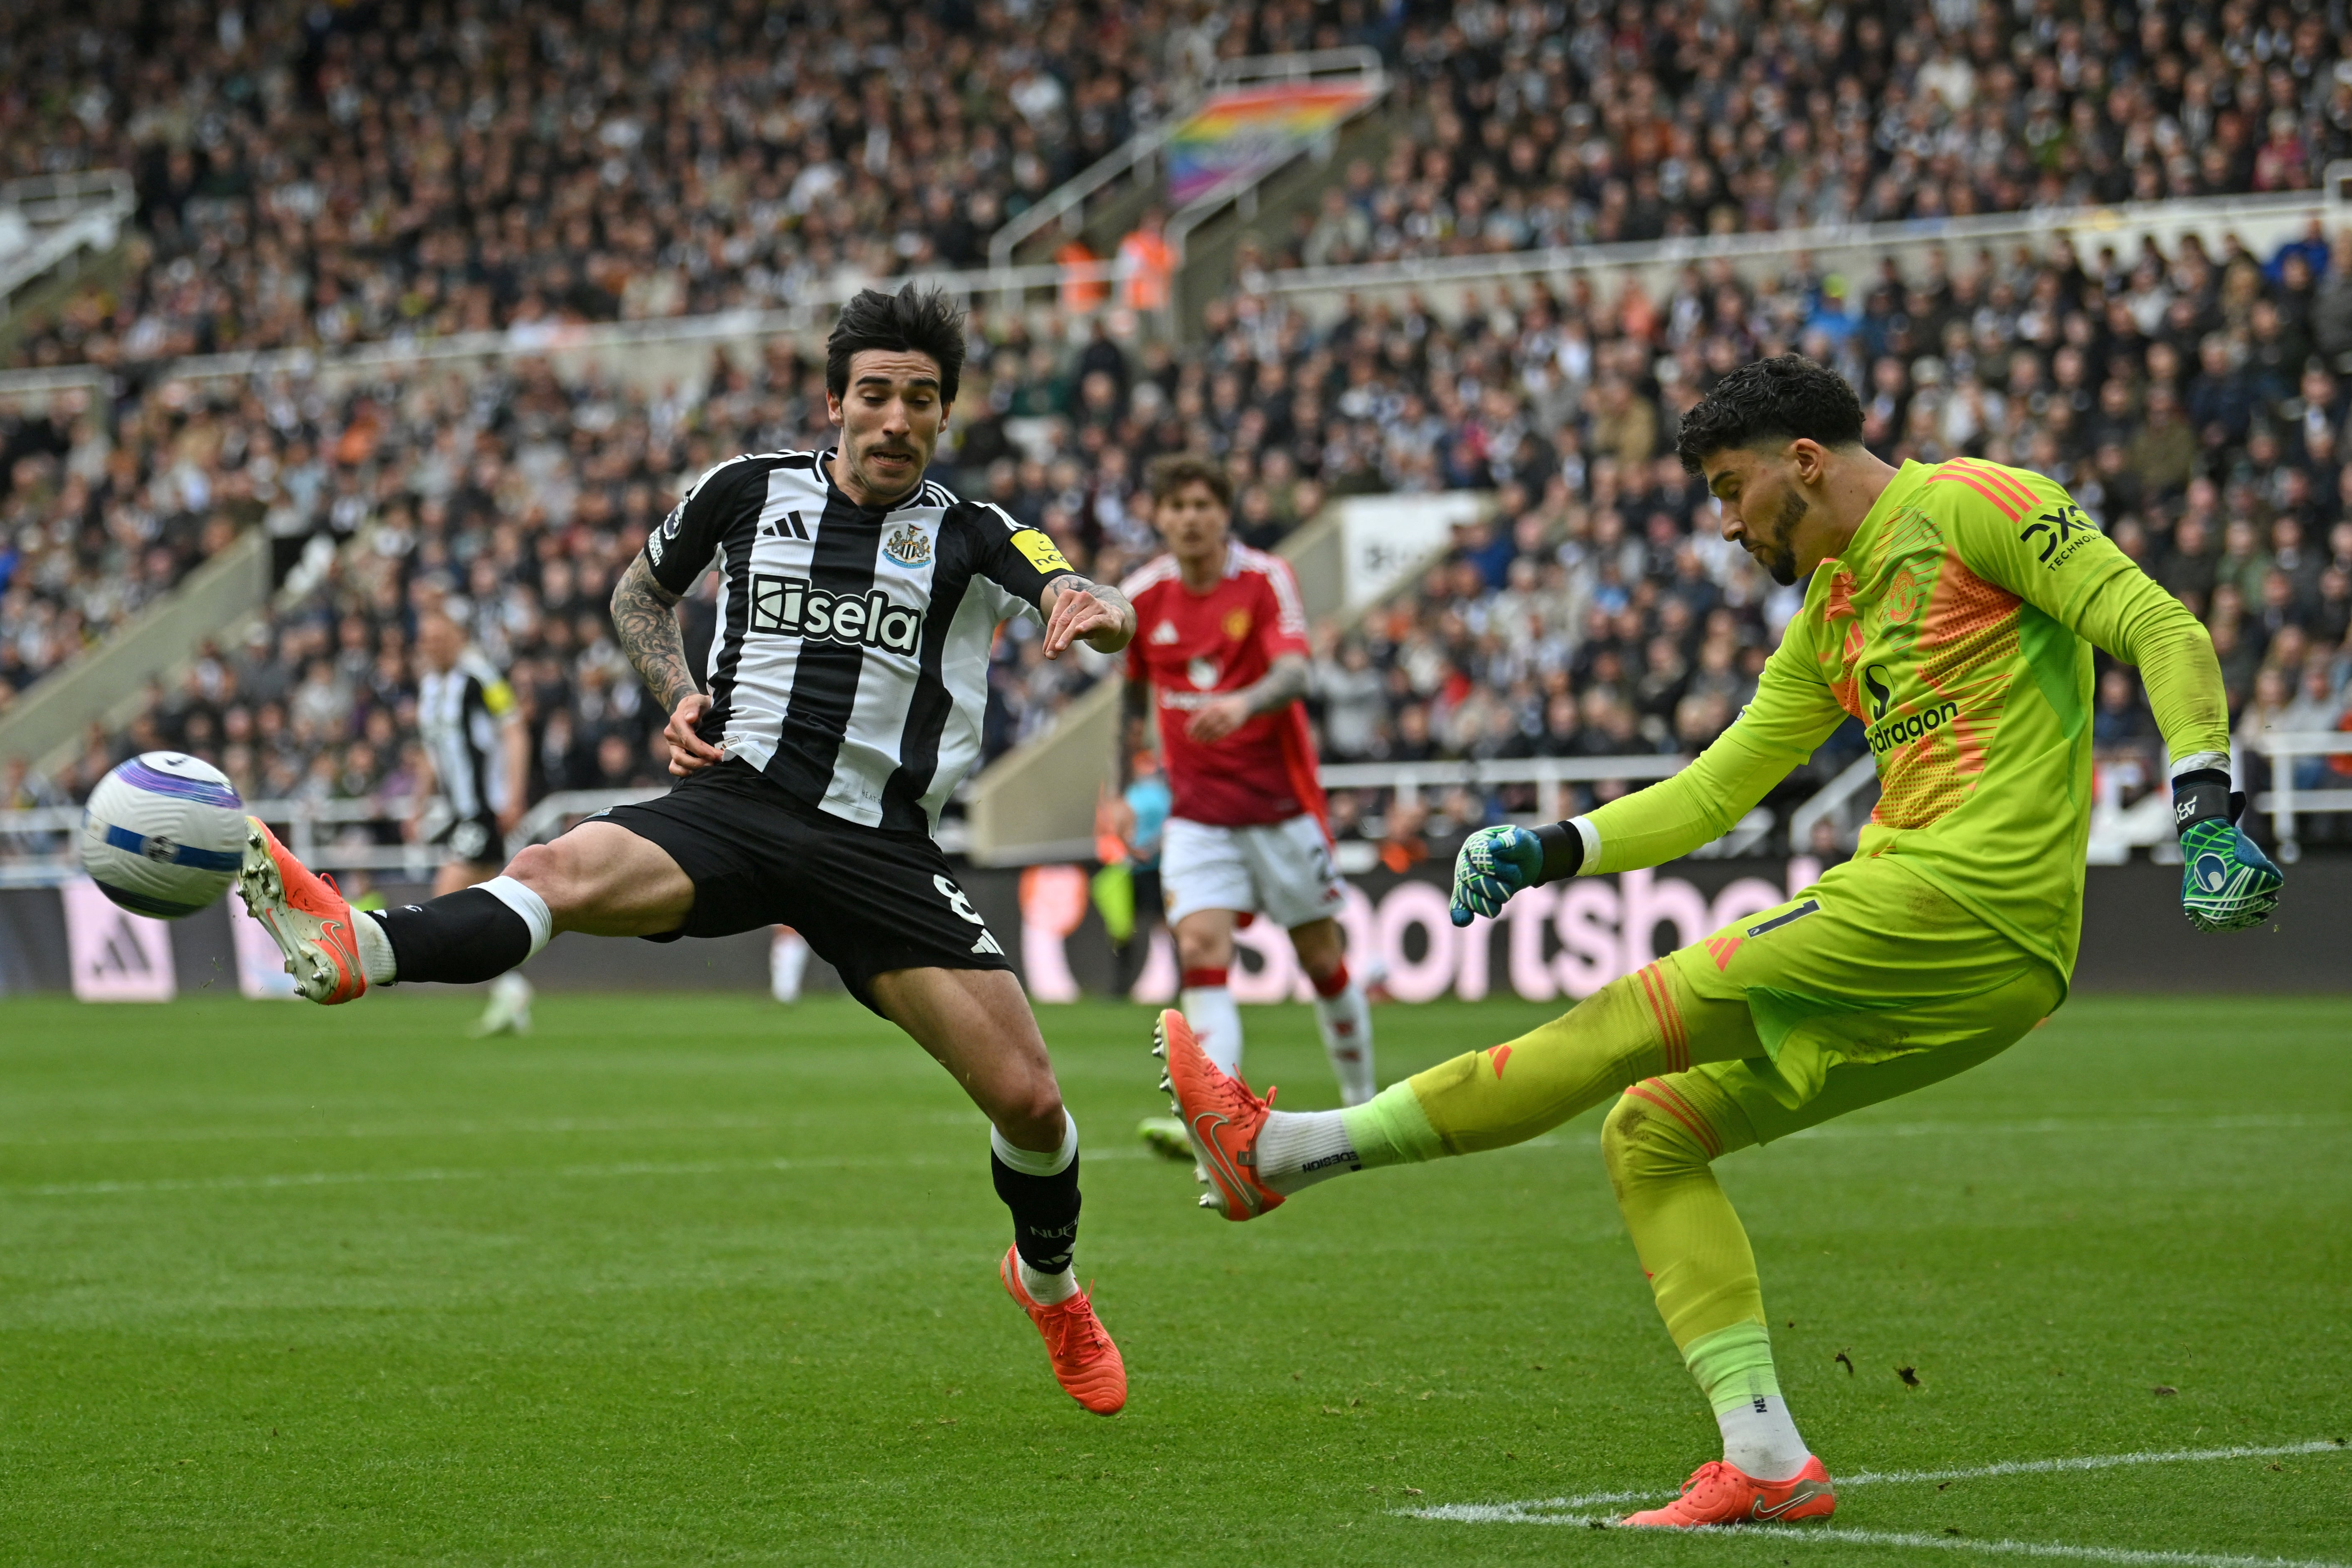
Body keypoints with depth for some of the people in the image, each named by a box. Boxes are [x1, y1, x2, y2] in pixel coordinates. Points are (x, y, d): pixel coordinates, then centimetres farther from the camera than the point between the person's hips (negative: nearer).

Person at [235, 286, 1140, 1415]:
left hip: (881, 847, 0)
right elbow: (641, 590, 25)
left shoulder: (971, 537, 4)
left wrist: (1096, 611, -39)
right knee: (558, 873, -31)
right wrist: (677, 693, 5)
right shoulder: (749, 490, 8)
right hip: (733, 802, 0)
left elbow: (1075, 601, -14)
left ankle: (1048, 1281, 25)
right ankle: (351, 950, -56)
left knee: (1027, 1098, -6)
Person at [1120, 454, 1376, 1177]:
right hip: (1197, 811, 2)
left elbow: (1296, 672, -27)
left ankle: (1362, 1104, 29)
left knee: (1323, 960, 7)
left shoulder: (1266, 580, -10)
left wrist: (1243, 705, -47)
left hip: (1281, 804, -2)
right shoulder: (1143, 596, 1)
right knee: (1201, 951, -18)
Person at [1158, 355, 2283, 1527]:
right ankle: (1766, 1460, -1)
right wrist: (1550, 848, 16)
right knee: (1650, 1132, 6)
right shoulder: (1833, 613, 25)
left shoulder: (1968, 506, -2)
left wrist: (2204, 811, -20)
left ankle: (1285, 1152, -5)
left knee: (1634, 1022, -10)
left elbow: (2165, 631, -8)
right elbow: (1714, 791, 27)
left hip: (1965, 903, -9)